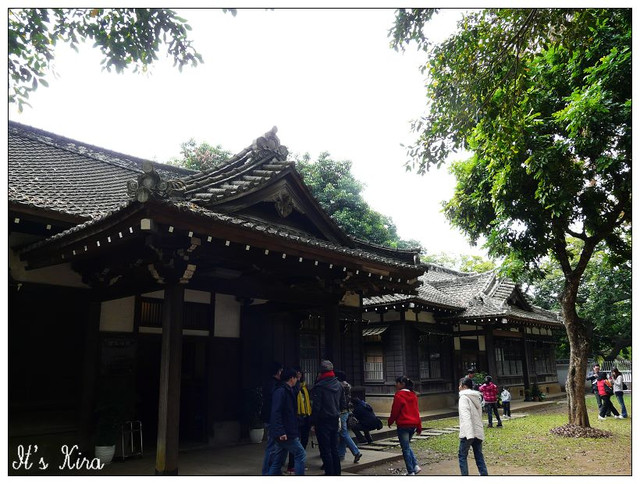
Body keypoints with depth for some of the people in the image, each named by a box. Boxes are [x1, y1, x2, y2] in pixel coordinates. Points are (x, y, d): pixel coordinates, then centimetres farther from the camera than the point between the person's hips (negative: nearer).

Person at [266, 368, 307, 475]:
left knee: (278, 462, 12)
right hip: (284, 434, -10)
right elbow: (276, 413, -22)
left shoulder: (288, 391, 16)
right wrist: (281, 432, -26)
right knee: (300, 454, -4)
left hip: (283, 434, 10)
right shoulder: (281, 391, -15)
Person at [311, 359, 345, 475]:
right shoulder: (338, 384, 4)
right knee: (334, 448, 16)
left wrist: (313, 422, -9)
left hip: (323, 421, -7)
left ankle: (329, 473, 4)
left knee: (325, 450, 1)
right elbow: (343, 404, 12)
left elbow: (316, 406, -17)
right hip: (335, 419, 7)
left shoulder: (319, 386, -17)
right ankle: (336, 472, 22)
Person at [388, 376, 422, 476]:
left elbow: (394, 411, -11)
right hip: (413, 424, 7)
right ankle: (416, 466, 12)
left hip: (403, 425, -7)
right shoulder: (413, 395, 7)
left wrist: (390, 422, 7)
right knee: (407, 446, 23)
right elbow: (416, 411, 11)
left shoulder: (399, 395, -14)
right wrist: (419, 426, 14)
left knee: (405, 448, 4)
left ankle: (411, 472, 8)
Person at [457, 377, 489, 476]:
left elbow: (466, 416, -20)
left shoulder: (464, 397, -9)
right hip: (479, 432, 7)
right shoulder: (477, 397, 15)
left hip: (468, 433, -7)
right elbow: (479, 415, 18)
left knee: (462, 456, 5)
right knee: (479, 457, 11)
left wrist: (469, 434, -27)